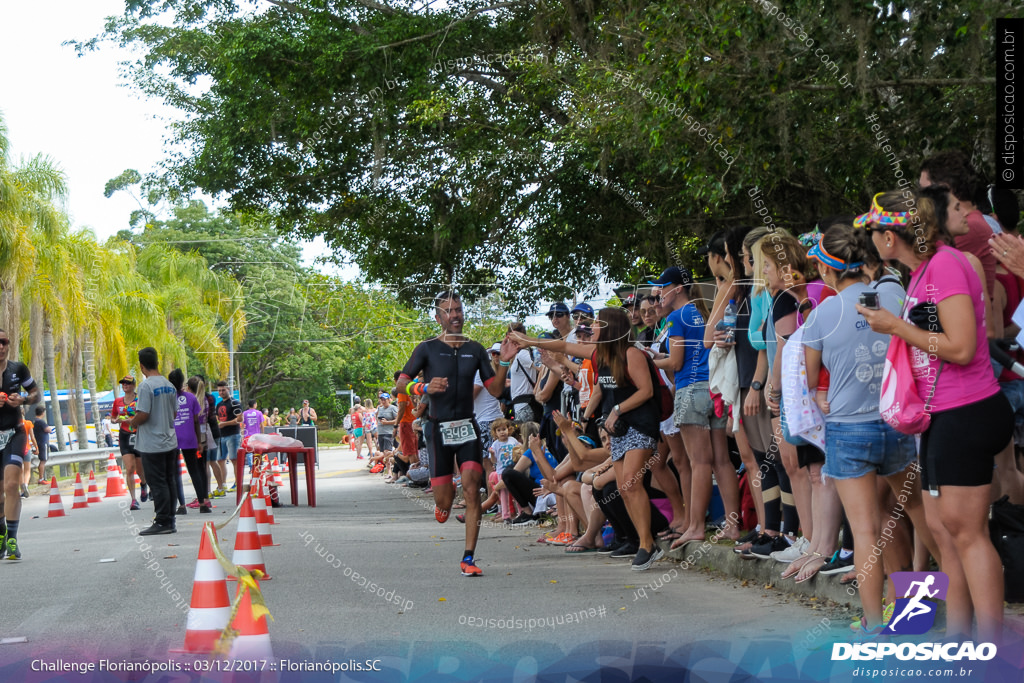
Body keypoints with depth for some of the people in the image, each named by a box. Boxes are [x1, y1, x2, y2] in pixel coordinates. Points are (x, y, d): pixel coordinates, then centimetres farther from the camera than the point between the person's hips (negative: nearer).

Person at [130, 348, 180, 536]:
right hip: (170, 441, 7)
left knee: (158, 484, -3)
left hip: (152, 444, -7)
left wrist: (133, 422, -1)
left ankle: (163, 522, -1)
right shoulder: (169, 386, 8)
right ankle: (169, 521, 15)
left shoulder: (146, 386, -15)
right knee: (169, 482, 11)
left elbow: (143, 415, -20)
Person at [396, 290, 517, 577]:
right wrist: (425, 388, -21)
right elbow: (401, 383, -3)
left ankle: (468, 559, -6)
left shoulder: (475, 350, 8)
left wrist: (505, 362, -8)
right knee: (444, 502, 0)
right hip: (439, 428, -2)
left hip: (467, 427, 2)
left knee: (472, 490, -12)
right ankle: (445, 495, 41)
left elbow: (495, 390, 7)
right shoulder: (427, 348, -1)